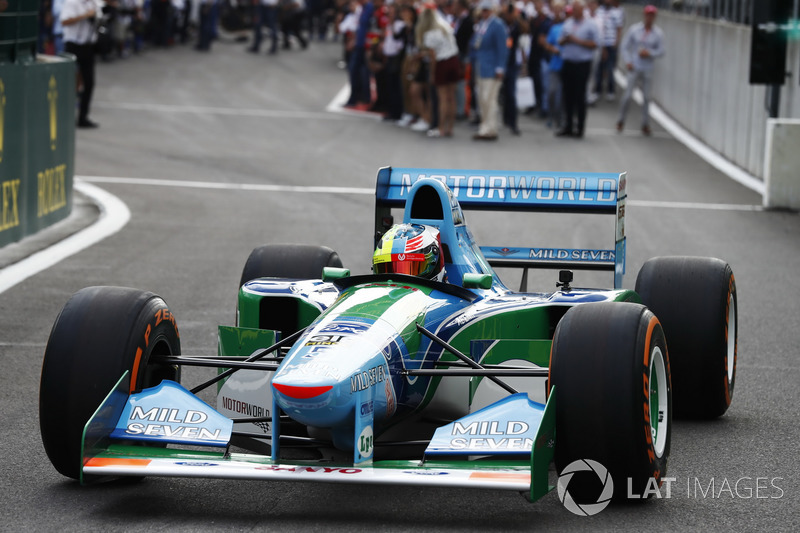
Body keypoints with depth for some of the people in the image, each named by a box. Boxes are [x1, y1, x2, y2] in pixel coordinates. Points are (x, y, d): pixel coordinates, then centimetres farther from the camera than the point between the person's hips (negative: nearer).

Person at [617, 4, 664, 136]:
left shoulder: (658, 33, 1)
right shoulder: (634, 29, -1)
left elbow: (661, 51, 4)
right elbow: (624, 46, 3)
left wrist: (649, 53, -14)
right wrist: (627, 61, -8)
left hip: (648, 69, 1)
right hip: (634, 67, -1)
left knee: (646, 97, 3)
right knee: (627, 95, -5)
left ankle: (645, 124, 12)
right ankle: (621, 120, 10)